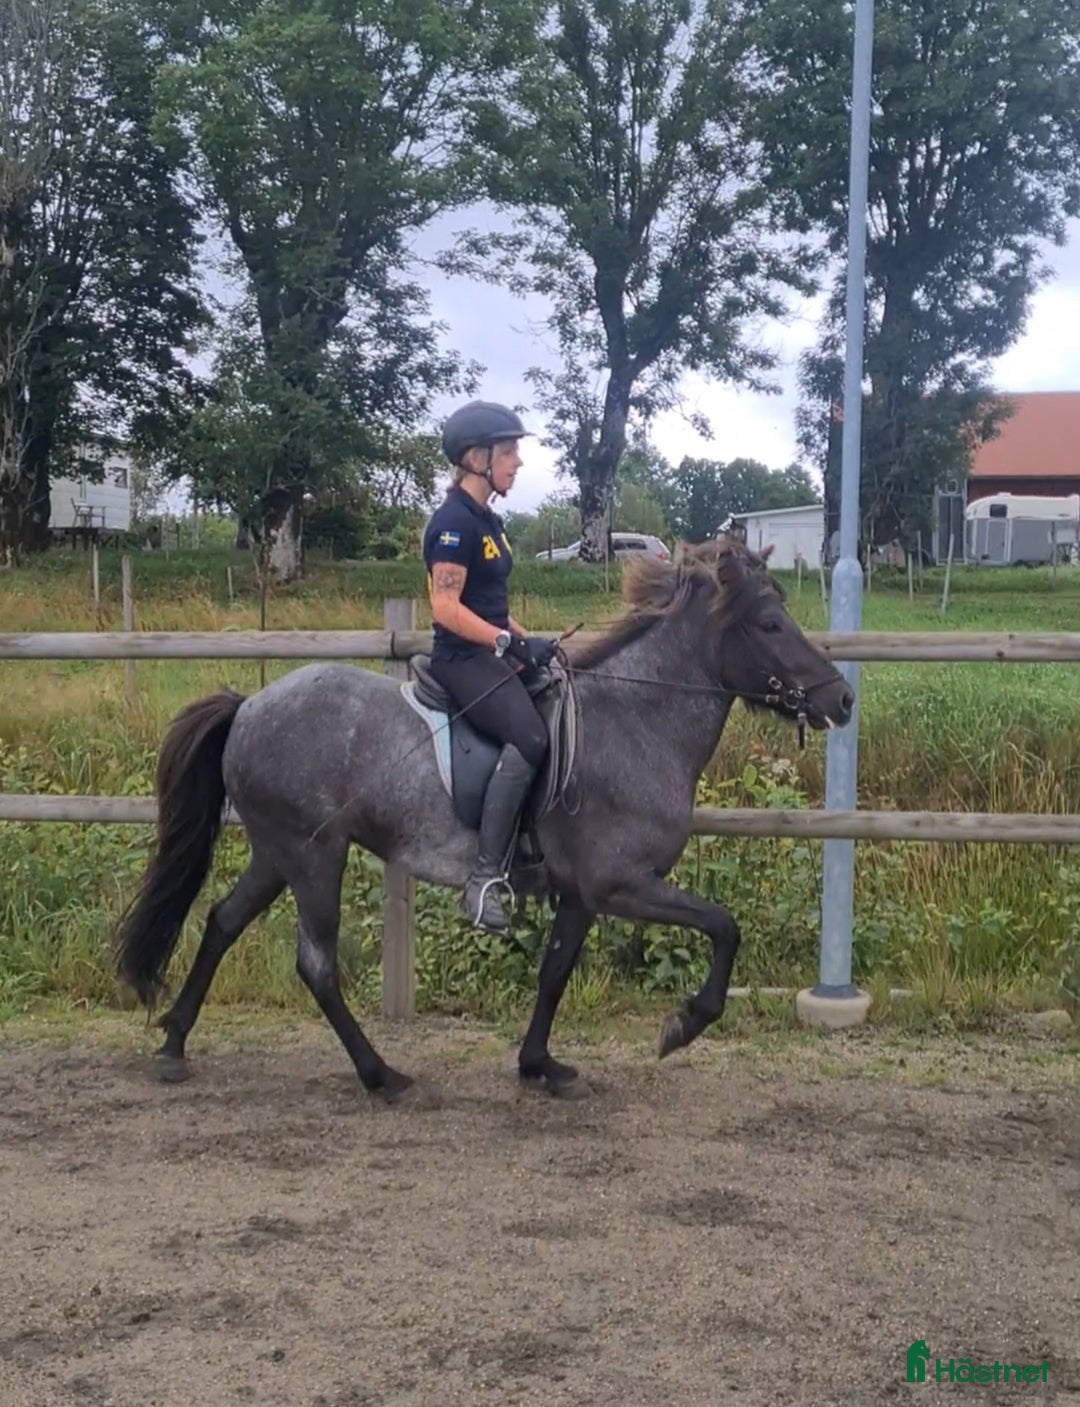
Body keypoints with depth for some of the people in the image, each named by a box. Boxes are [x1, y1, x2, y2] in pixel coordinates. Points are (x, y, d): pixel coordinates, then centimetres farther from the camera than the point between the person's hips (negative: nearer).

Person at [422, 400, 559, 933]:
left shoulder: (488, 520, 16)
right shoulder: (454, 521, -14)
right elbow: (445, 608, -21)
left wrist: (529, 641, 12)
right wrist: (513, 643, -23)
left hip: (492, 654, 10)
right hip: (463, 659, -10)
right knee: (529, 738, -29)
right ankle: (484, 879, -26)